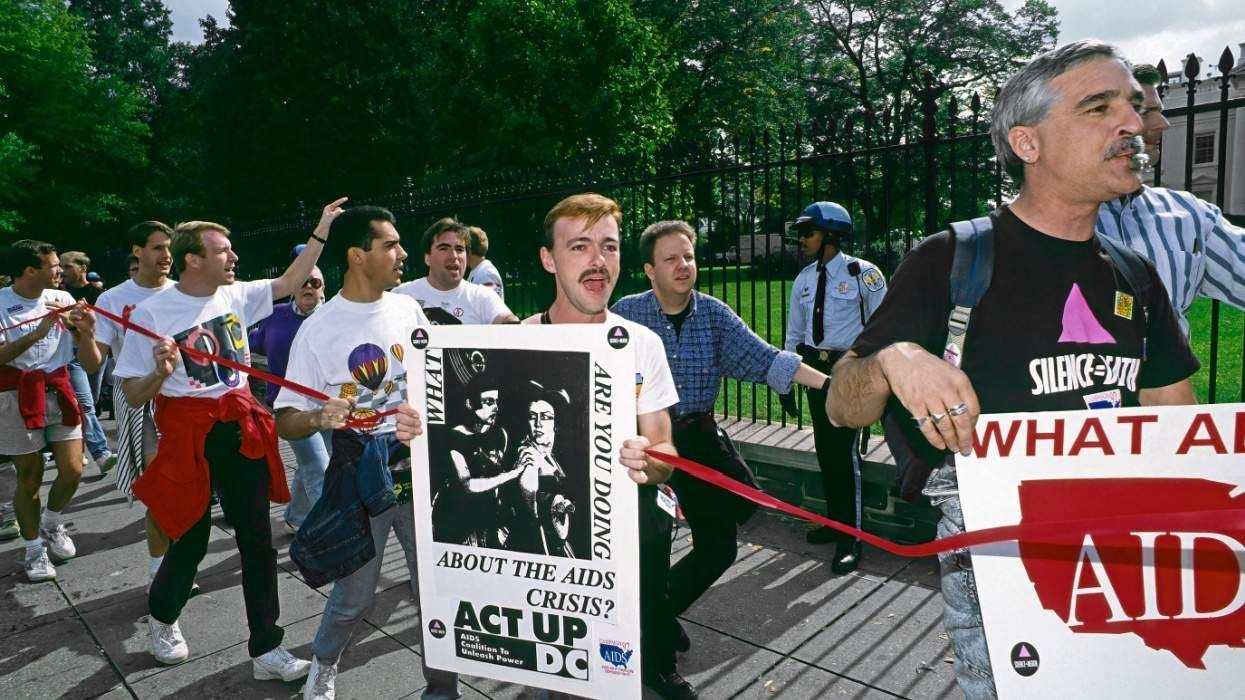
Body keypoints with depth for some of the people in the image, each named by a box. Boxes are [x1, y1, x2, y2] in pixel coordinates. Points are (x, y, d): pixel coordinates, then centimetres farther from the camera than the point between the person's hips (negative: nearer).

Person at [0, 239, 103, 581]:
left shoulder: (62, 299, 2)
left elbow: (91, 363, 4)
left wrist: (86, 331, -16)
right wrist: (37, 333, -28)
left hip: (58, 391, 3)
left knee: (72, 470, -1)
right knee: (30, 478, 5)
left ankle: (52, 525, 28)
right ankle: (34, 547, 23)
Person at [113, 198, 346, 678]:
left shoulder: (235, 296, 3)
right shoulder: (151, 313, -10)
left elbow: (289, 284, 11)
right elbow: (133, 397, -5)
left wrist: (321, 232, 4)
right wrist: (161, 374, -26)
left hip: (242, 427, 4)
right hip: (188, 434, -4)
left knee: (257, 538, 6)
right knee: (191, 539, 10)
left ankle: (266, 650, 16)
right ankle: (162, 618, 43)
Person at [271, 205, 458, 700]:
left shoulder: (408, 309, 3)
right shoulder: (318, 329, -8)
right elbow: (285, 422, -9)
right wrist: (319, 419, -28)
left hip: (419, 464, 3)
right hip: (358, 473, -3)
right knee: (354, 595, 10)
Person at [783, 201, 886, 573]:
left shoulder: (863, 273, -10)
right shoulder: (804, 279, 8)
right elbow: (794, 331, 15)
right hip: (814, 369, 6)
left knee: (845, 451, -9)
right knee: (824, 449, 13)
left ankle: (850, 539, 3)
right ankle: (835, 521, 30)